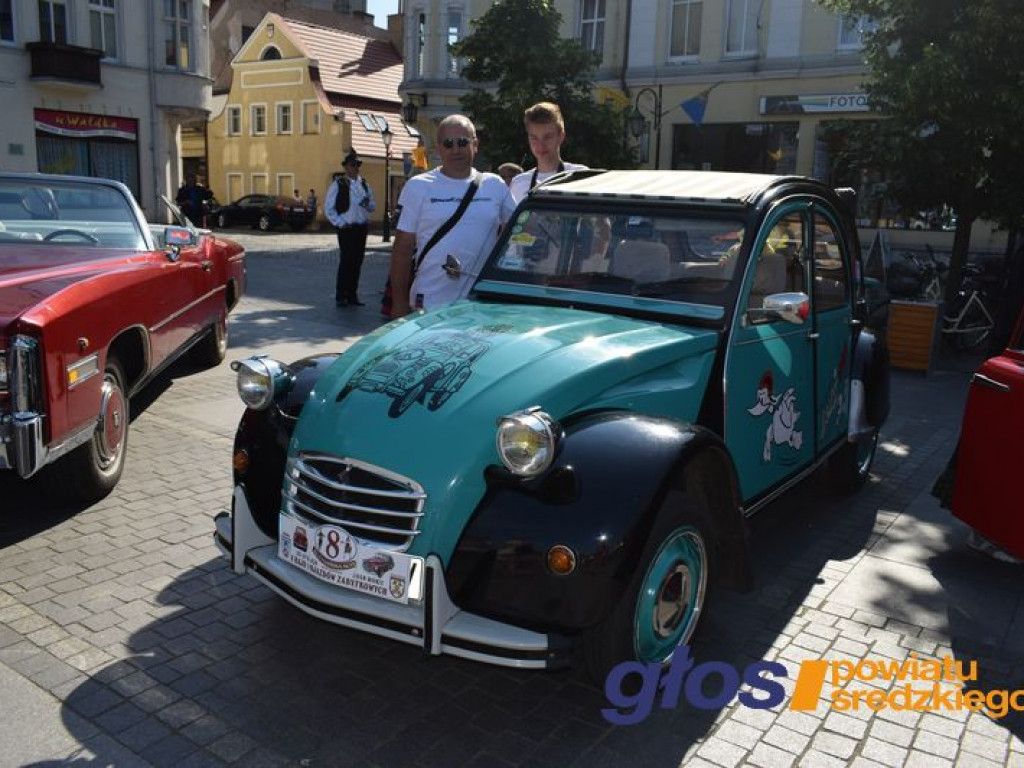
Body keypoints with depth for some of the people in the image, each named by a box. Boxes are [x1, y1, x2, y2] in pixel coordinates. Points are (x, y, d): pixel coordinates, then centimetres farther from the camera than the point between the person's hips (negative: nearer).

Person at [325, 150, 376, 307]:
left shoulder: (364, 185, 14)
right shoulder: (338, 184, -1)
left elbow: (373, 207, 18)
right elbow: (328, 208, -2)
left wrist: (368, 204, -4)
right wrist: (340, 223, -10)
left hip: (362, 228, 5)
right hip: (346, 228, -5)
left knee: (357, 262, 8)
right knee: (346, 261, -7)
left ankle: (352, 295, 16)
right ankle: (341, 297, 0)